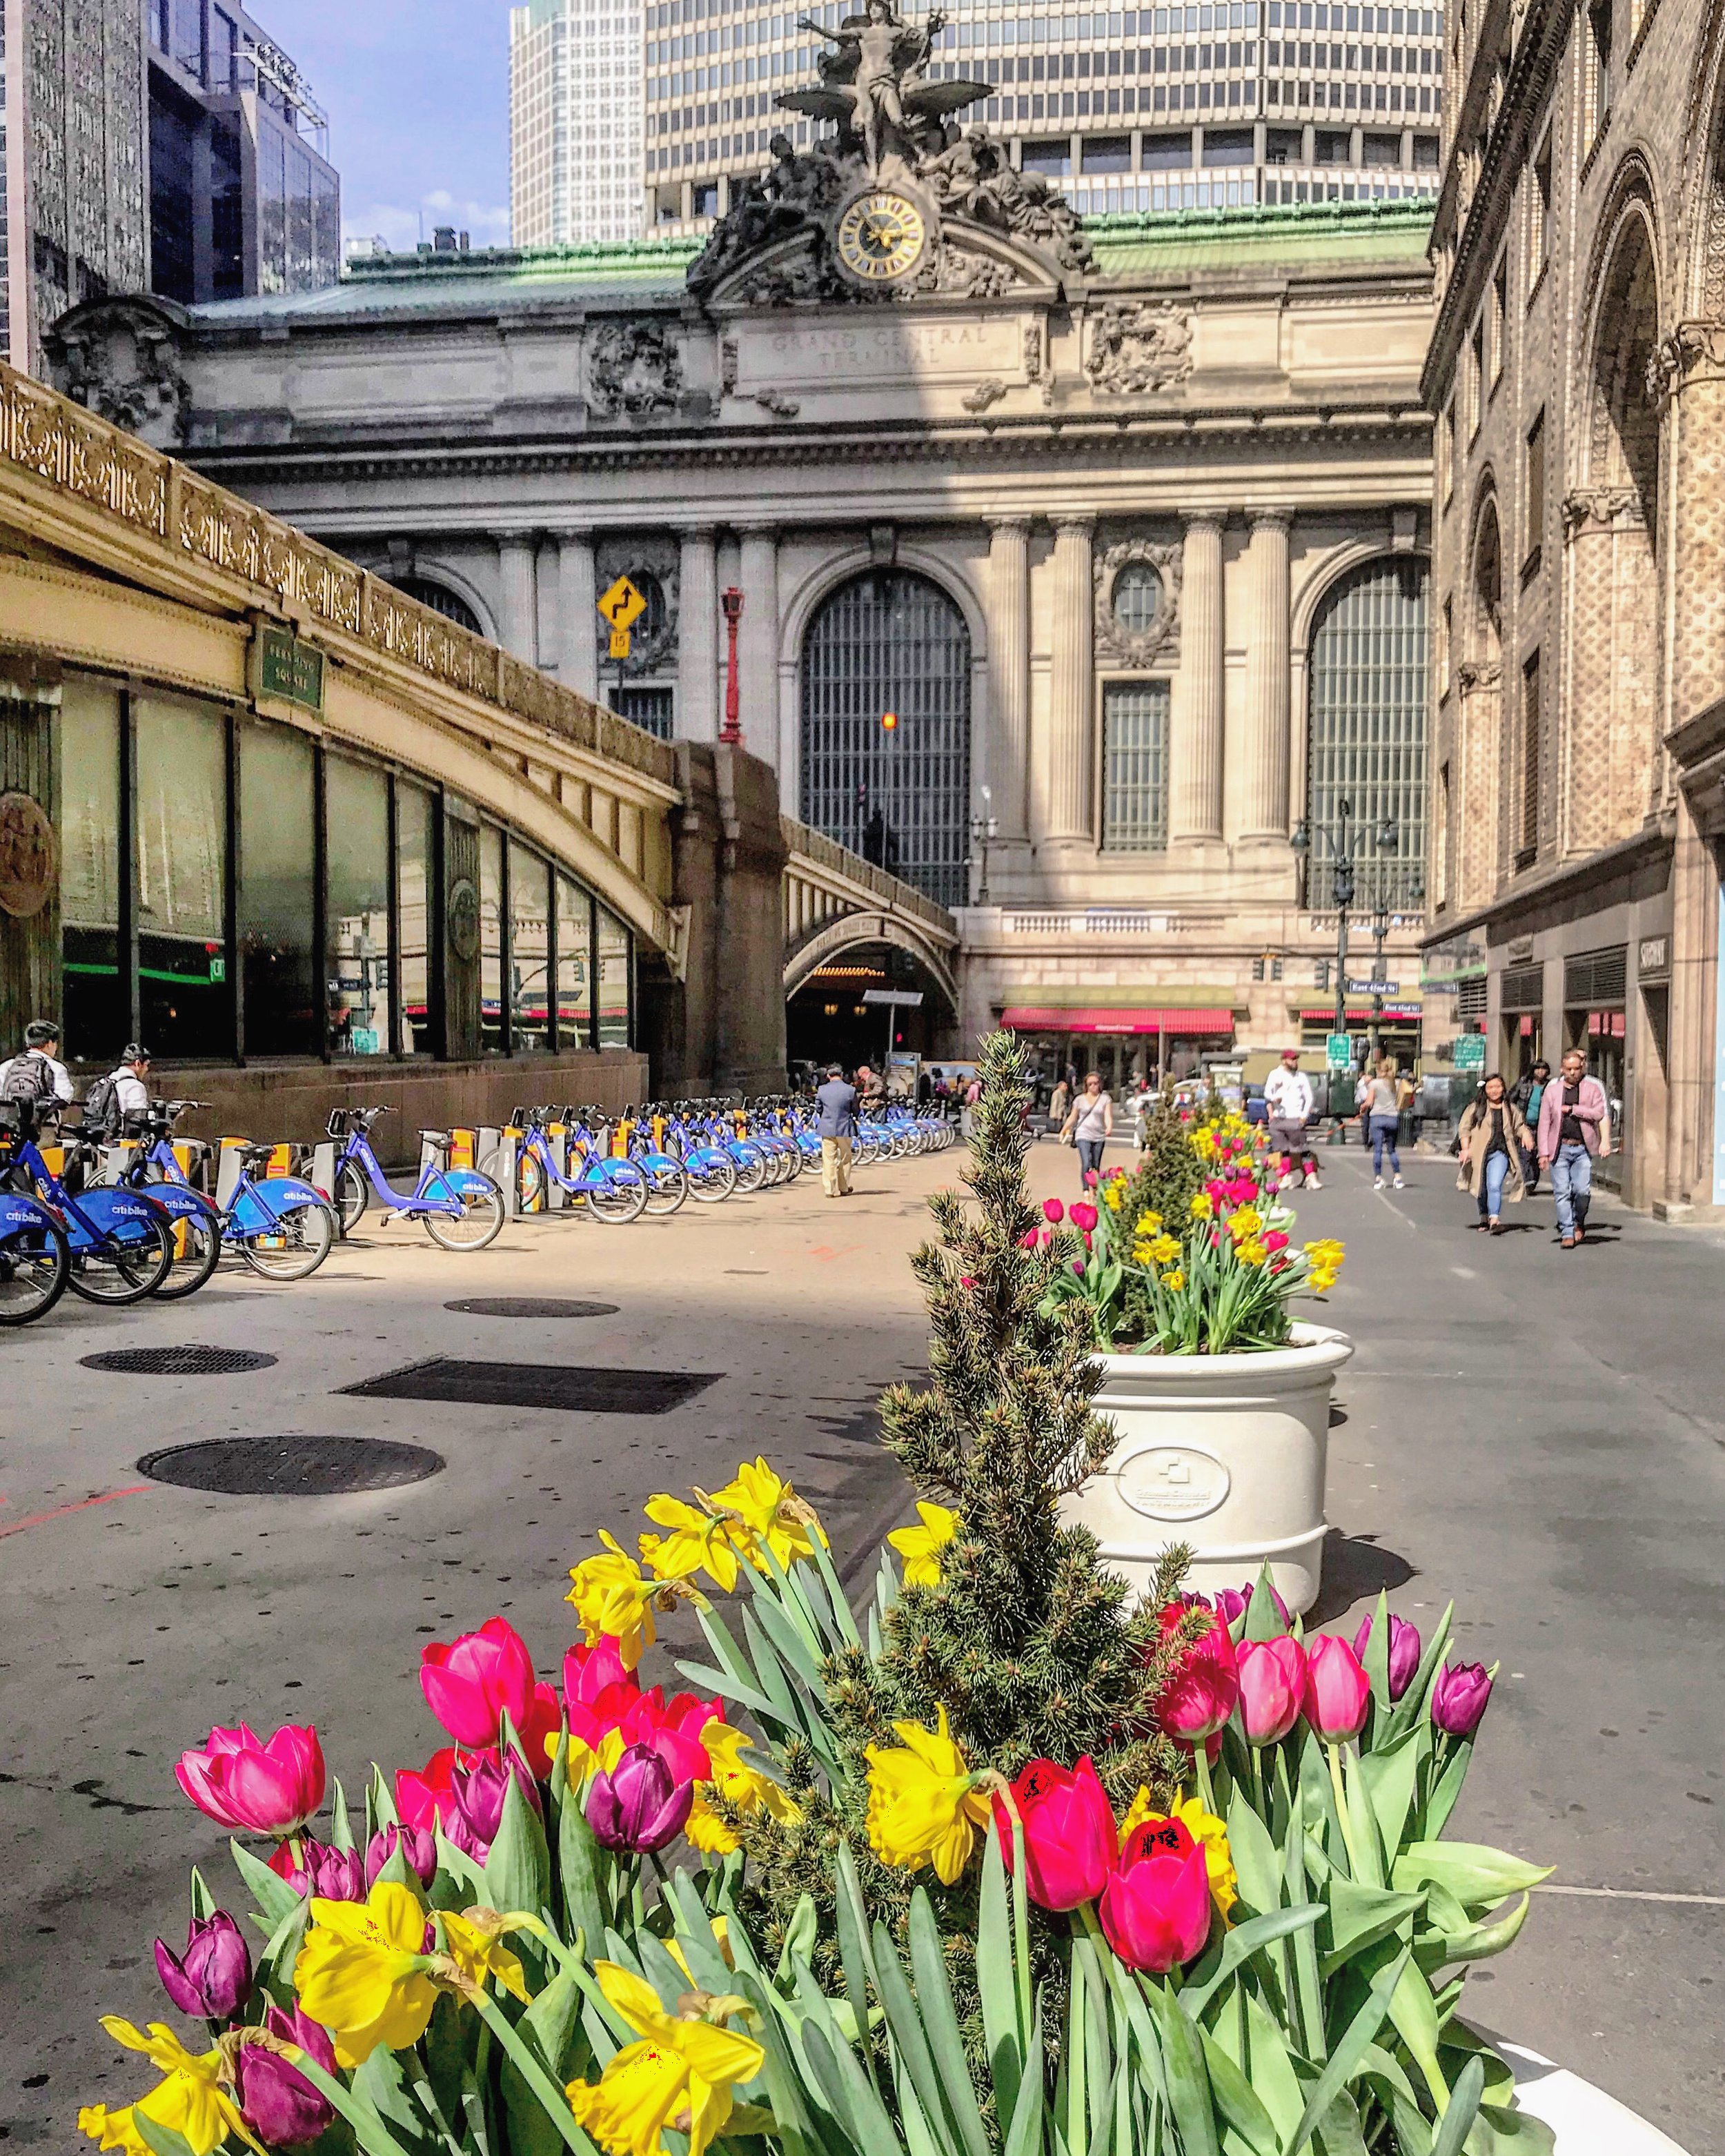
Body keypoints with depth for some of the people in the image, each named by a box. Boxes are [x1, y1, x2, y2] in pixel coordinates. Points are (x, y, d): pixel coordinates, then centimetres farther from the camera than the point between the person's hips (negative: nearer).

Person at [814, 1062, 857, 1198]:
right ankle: (844, 1188, 22)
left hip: (827, 1129, 1)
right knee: (845, 1160, 14)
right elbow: (856, 1111, 1)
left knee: (828, 1160, 6)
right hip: (845, 1129, -1)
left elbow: (819, 1109, 9)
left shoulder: (821, 1090, -5)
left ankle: (830, 1190, 5)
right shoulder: (850, 1090, -9)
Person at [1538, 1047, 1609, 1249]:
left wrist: (1573, 1109, -8)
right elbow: (1544, 1123, 6)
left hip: (1582, 1149, 0)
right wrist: (1544, 1152, -1)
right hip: (1560, 1148, 1)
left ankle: (1579, 1223, 19)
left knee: (1582, 1190, -7)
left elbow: (1599, 1113, -5)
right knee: (1562, 1192, -3)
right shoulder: (1552, 1091, 9)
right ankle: (1568, 1232, 3)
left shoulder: (1592, 1089, 9)